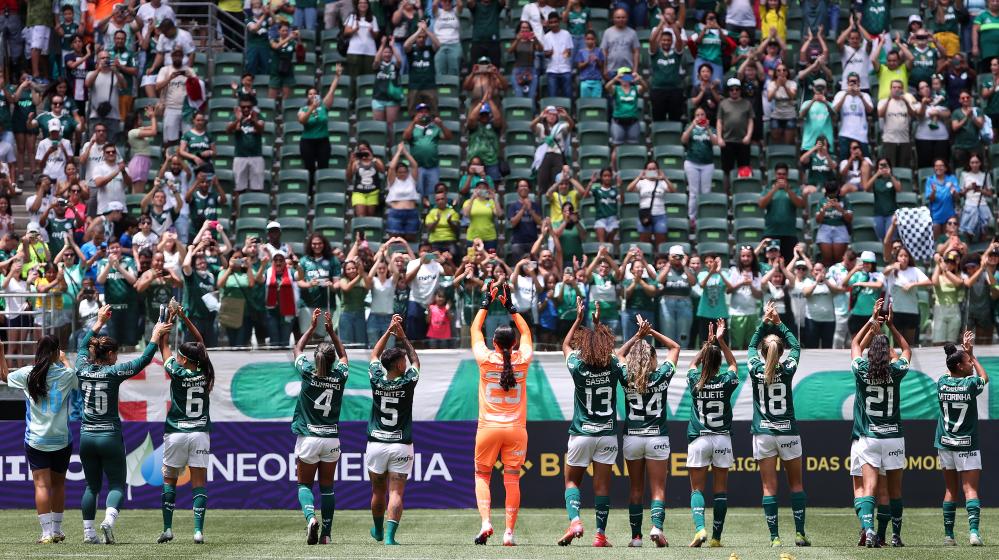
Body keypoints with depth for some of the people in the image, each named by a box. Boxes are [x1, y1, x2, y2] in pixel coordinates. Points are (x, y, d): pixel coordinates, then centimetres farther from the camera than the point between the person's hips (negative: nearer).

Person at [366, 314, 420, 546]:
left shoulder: (377, 380, -3)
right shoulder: (407, 382, -8)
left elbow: (374, 355, 16)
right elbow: (415, 360, 13)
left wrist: (389, 331, 16)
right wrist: (403, 337, 17)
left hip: (376, 443, 3)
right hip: (401, 446, -3)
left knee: (378, 490, 18)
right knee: (396, 493, -5)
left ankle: (378, 531, 36)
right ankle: (390, 535, -20)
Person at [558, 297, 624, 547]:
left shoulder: (578, 367, -9)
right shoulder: (614, 367, -6)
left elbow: (565, 345, 12)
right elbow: (609, 348, 19)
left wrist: (579, 318, 17)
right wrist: (598, 324, 23)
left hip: (581, 433, -1)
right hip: (607, 434, 1)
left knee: (572, 480, 12)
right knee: (602, 484, 4)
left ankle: (574, 520, -11)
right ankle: (600, 535, 2)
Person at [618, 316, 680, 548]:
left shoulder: (627, 378, -4)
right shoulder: (661, 376, -6)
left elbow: (619, 354, 17)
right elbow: (675, 347, 9)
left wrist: (638, 335, 11)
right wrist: (652, 332, 5)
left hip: (632, 437, 1)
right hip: (657, 438, -1)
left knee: (636, 489, 11)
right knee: (658, 489, -1)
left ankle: (636, 535, 9)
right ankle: (657, 527, -23)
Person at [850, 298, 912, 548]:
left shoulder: (862, 370, -5)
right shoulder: (895, 371, -5)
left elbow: (855, 344, 16)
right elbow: (906, 349, 17)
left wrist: (873, 320, 20)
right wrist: (891, 325, 18)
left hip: (868, 439, 0)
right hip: (893, 438, 0)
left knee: (869, 486, -8)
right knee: (894, 489, 11)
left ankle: (868, 528, -28)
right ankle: (896, 535, 17)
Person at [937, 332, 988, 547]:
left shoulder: (942, 383, 1)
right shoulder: (970, 384, -10)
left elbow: (950, 373, 26)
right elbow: (984, 377, 14)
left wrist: (964, 351, 28)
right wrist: (972, 355, 22)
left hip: (945, 444, 4)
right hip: (967, 446, -4)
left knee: (950, 490, 11)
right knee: (970, 489, -7)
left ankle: (948, 535, 11)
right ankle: (973, 531, -22)